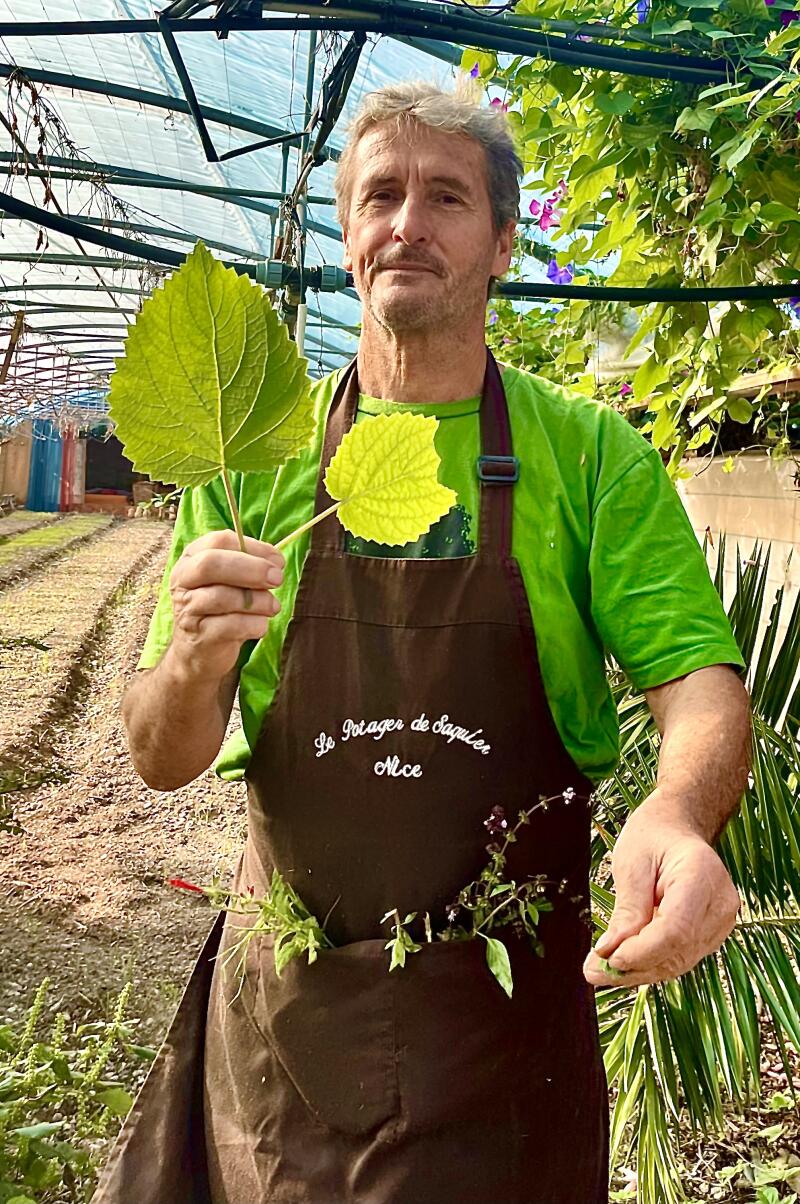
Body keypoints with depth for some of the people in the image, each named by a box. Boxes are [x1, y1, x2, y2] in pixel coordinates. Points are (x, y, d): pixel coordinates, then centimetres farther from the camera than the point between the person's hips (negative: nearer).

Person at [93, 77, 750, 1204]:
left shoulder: (591, 454, -5)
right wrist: (194, 662, -27)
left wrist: (677, 812, -33)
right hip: (280, 998, 2)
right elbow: (162, 760, -4)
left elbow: (700, 678, -10)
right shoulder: (256, 450, -2)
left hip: (509, 1005, -1)